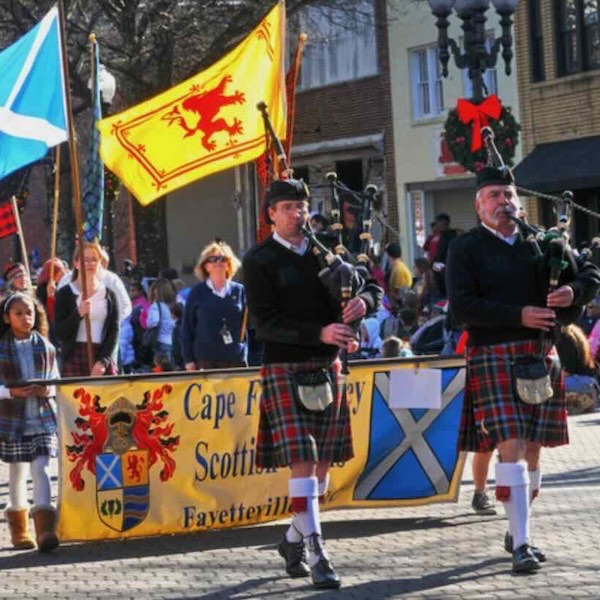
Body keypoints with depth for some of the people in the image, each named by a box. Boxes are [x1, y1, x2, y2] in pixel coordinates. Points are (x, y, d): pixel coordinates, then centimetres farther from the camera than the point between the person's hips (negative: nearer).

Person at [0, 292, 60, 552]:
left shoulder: (46, 348, 4)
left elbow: (56, 382, 10)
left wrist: (48, 390, -10)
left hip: (43, 417, 0)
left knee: (41, 468, -12)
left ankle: (44, 527, -17)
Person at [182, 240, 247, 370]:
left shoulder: (239, 290, 8)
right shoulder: (197, 293, 5)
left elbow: (248, 323, 10)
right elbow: (187, 328, 6)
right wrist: (188, 360, 0)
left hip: (235, 359, 2)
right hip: (206, 359, -2)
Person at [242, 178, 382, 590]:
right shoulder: (260, 261, -3)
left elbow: (372, 287, 12)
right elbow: (265, 323, -13)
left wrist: (363, 300, -13)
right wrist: (319, 333, -24)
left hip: (327, 368, 5)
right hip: (286, 369, -5)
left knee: (323, 462, 8)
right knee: (301, 461, -12)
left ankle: (294, 540, 25)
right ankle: (317, 554, -12)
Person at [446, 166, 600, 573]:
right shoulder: (466, 249, 1)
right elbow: (463, 306, -11)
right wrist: (519, 315, -19)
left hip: (541, 356, 5)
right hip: (494, 357, -4)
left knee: (532, 450, 8)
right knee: (511, 447, -13)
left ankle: (517, 532, 24)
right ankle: (521, 545, -13)